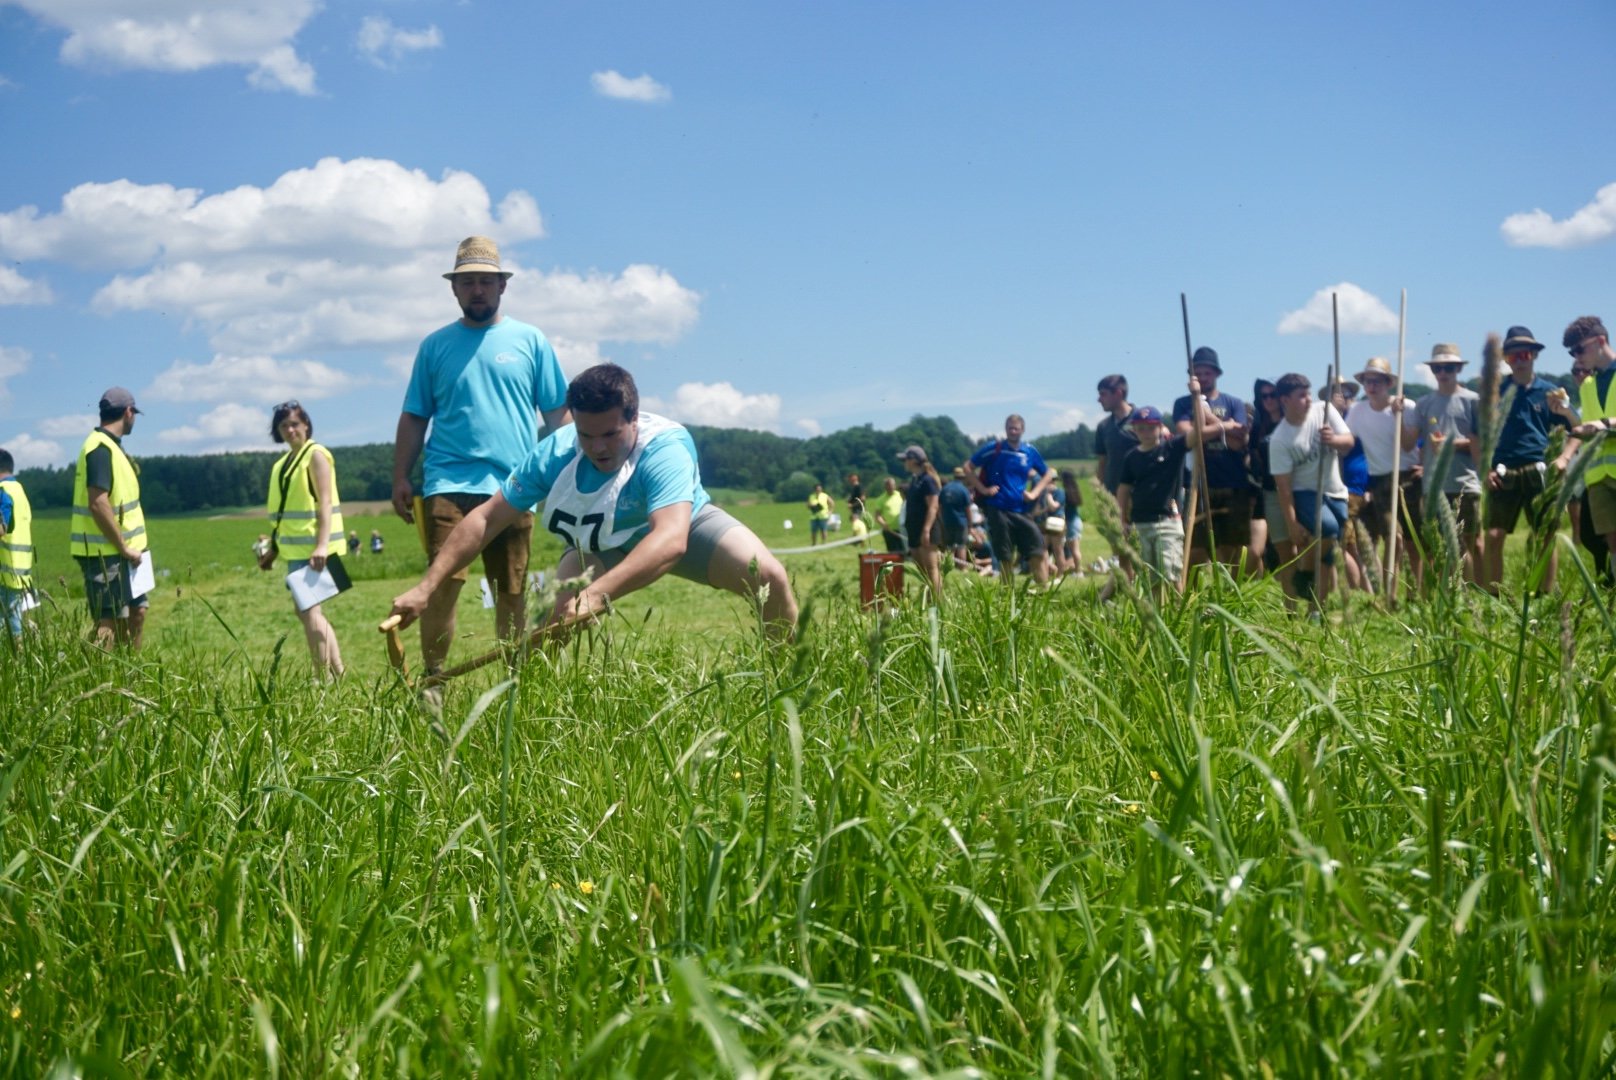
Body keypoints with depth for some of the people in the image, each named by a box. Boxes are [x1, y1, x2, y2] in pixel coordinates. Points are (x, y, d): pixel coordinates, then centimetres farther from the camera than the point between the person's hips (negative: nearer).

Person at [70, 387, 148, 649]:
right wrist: (125, 547, -19)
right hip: (105, 553, -10)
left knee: (136, 610, 16)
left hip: (118, 552, 10)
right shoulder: (101, 448, -17)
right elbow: (98, 504, -25)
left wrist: (131, 545, 13)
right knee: (109, 622, -10)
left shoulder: (110, 446, 15)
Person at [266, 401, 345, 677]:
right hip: (295, 547, 10)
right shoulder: (285, 461, 17)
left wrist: (322, 545, -25)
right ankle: (338, 673, 19)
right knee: (307, 611, 13)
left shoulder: (315, 454, -8)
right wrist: (274, 546, 21)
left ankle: (324, 678, -9)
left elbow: (325, 502, -16)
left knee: (308, 610, -13)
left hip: (312, 547, -10)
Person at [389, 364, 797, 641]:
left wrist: (596, 594, -70)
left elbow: (670, 539, -56)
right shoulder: (555, 454, -28)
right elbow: (484, 520, -22)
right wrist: (425, 589, -30)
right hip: (599, 544, 2)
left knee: (769, 577, -24)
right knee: (564, 622, -27)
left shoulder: (664, 449, -40)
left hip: (685, 524, -2)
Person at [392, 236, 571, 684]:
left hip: (513, 486, 1)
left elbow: (557, 413, 11)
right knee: (443, 582, -13)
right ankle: (433, 679, -8)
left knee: (512, 592, 5)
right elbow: (414, 418, 14)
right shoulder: (435, 345, 11)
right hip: (449, 484, 0)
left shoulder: (530, 341, 10)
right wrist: (400, 478, 7)